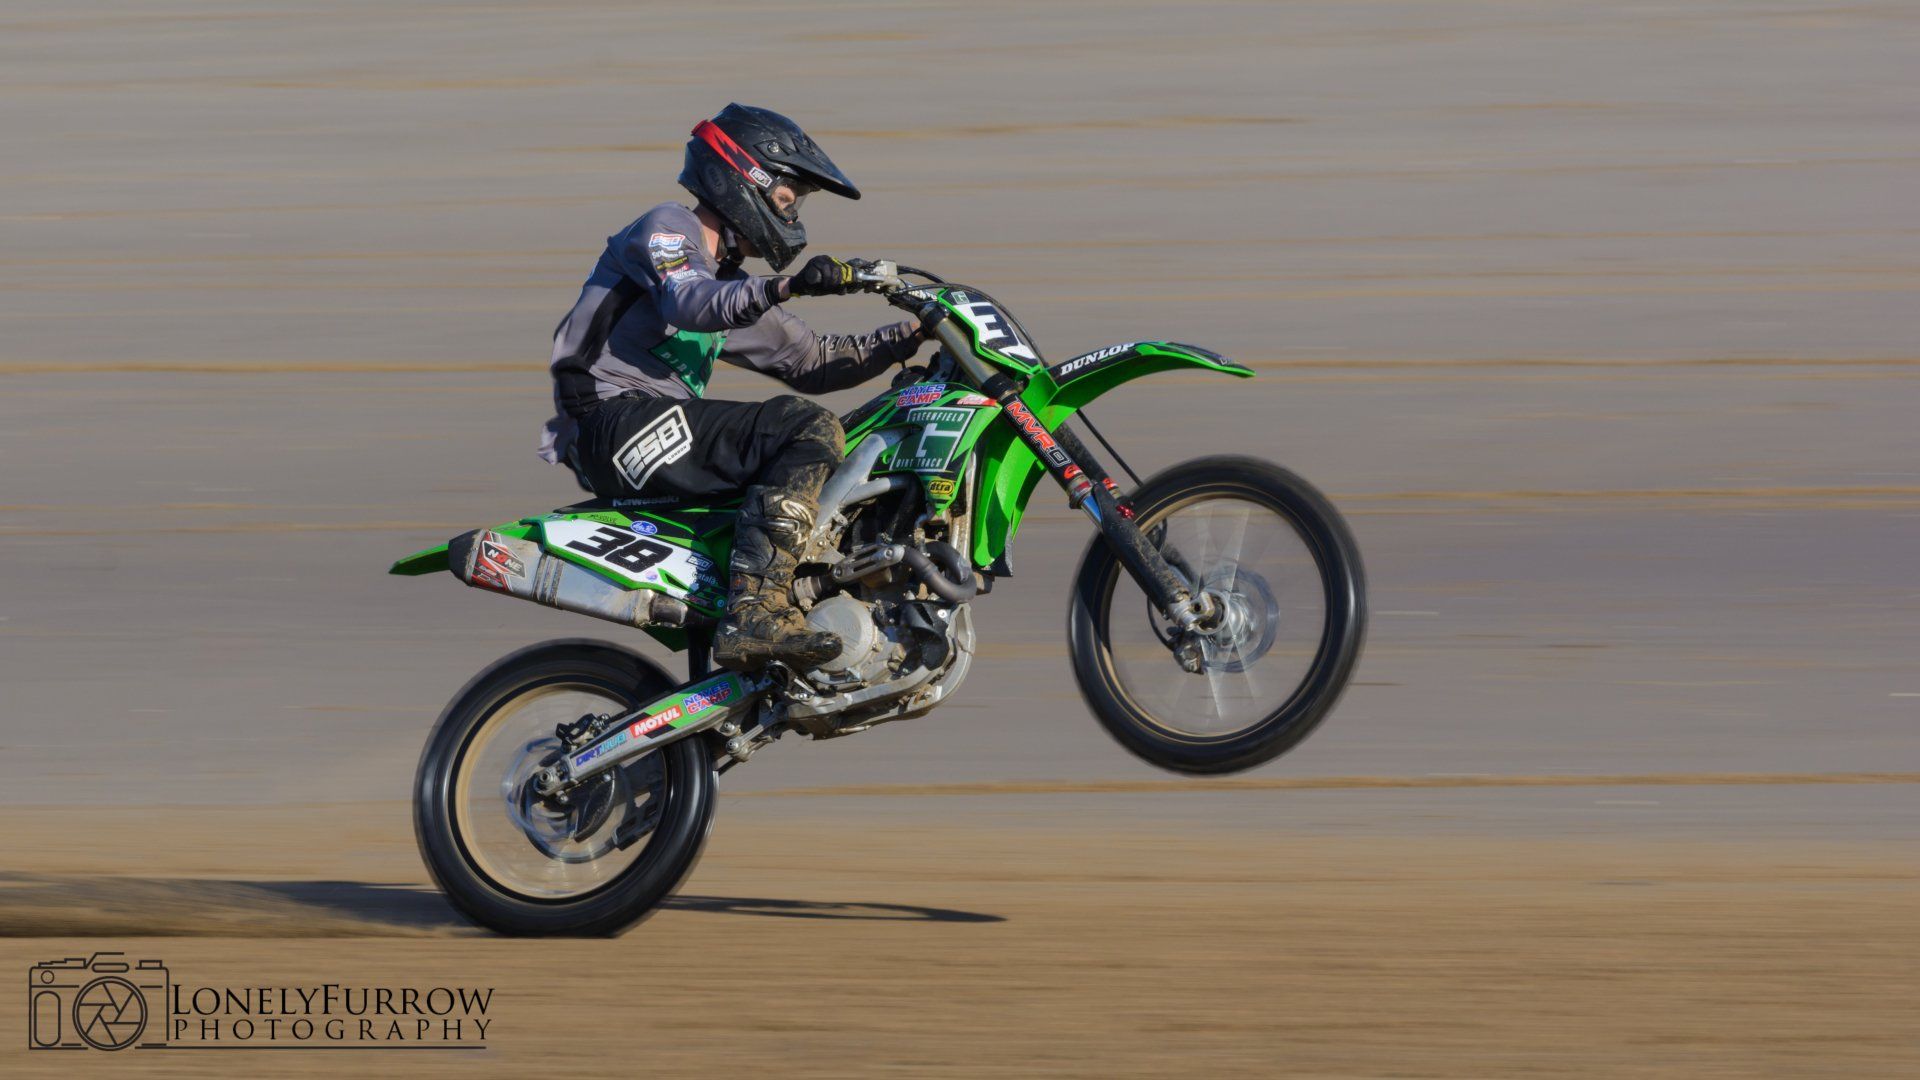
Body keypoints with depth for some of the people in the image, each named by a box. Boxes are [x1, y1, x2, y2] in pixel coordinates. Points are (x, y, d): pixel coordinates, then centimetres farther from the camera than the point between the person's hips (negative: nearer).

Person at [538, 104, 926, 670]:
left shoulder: (731, 281, 27)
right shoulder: (667, 229, -1)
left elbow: (810, 360, 26)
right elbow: (691, 304, -22)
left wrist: (905, 339, 15)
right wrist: (787, 287, -35)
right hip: (617, 418, -10)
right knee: (809, 428, -23)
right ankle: (754, 614, -36)